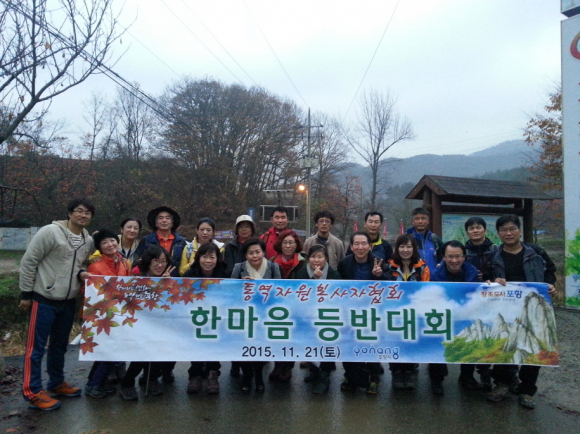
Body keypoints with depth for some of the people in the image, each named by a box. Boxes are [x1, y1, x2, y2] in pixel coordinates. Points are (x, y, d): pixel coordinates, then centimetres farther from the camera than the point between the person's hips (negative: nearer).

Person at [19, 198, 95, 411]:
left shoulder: (88, 241, 4)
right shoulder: (50, 232, -15)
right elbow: (28, 262, -11)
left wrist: (82, 273, -7)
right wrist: (26, 293, -9)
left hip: (68, 301, 7)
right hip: (44, 299, -6)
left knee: (60, 345, 18)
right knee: (36, 347, 2)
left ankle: (56, 383, 32)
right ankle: (33, 392, 12)